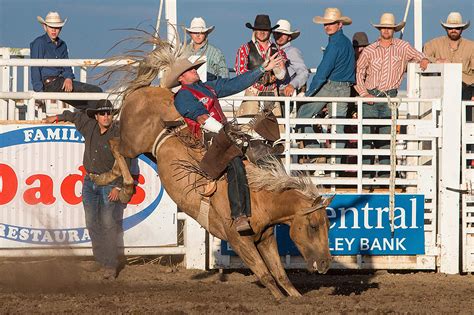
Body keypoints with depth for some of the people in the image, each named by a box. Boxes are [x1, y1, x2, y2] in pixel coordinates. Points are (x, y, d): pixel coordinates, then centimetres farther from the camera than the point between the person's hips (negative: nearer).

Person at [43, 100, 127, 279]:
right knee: (92, 223, 6)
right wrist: (57, 118, 37)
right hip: (89, 181, 6)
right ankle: (100, 260, 14)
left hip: (109, 182, -6)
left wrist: (118, 187, -18)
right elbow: (75, 116, 26)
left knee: (108, 223, -11)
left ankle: (111, 265, -12)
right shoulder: (89, 126, 4)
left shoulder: (118, 134, -13)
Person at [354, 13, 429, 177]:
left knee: (386, 136, 1)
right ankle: (365, 172, -5)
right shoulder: (369, 50, 5)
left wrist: (424, 61, -13)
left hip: (390, 97, 0)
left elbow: (418, 56, 12)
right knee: (366, 133, -7)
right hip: (370, 97, 0)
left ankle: (385, 173, 4)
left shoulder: (402, 47, 6)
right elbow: (358, 73, 9)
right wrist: (364, 94, -3)